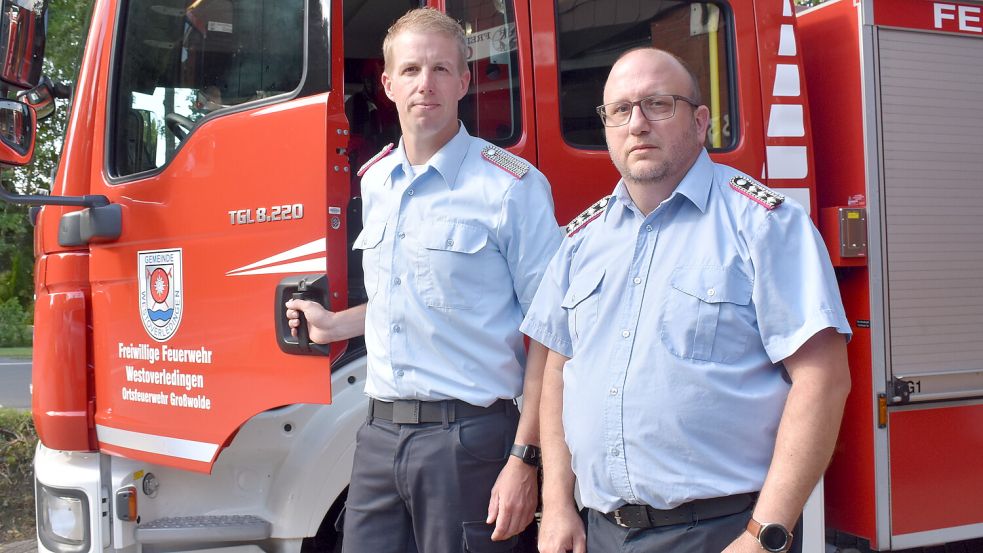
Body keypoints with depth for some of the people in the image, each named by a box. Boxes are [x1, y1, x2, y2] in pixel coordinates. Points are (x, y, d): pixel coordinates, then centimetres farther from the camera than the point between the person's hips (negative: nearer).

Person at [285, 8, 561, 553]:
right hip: (379, 435, 6)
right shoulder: (375, 181, 12)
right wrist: (336, 324, 17)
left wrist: (523, 459, -16)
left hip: (468, 439, -6)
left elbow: (547, 332, -12)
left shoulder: (511, 185, -10)